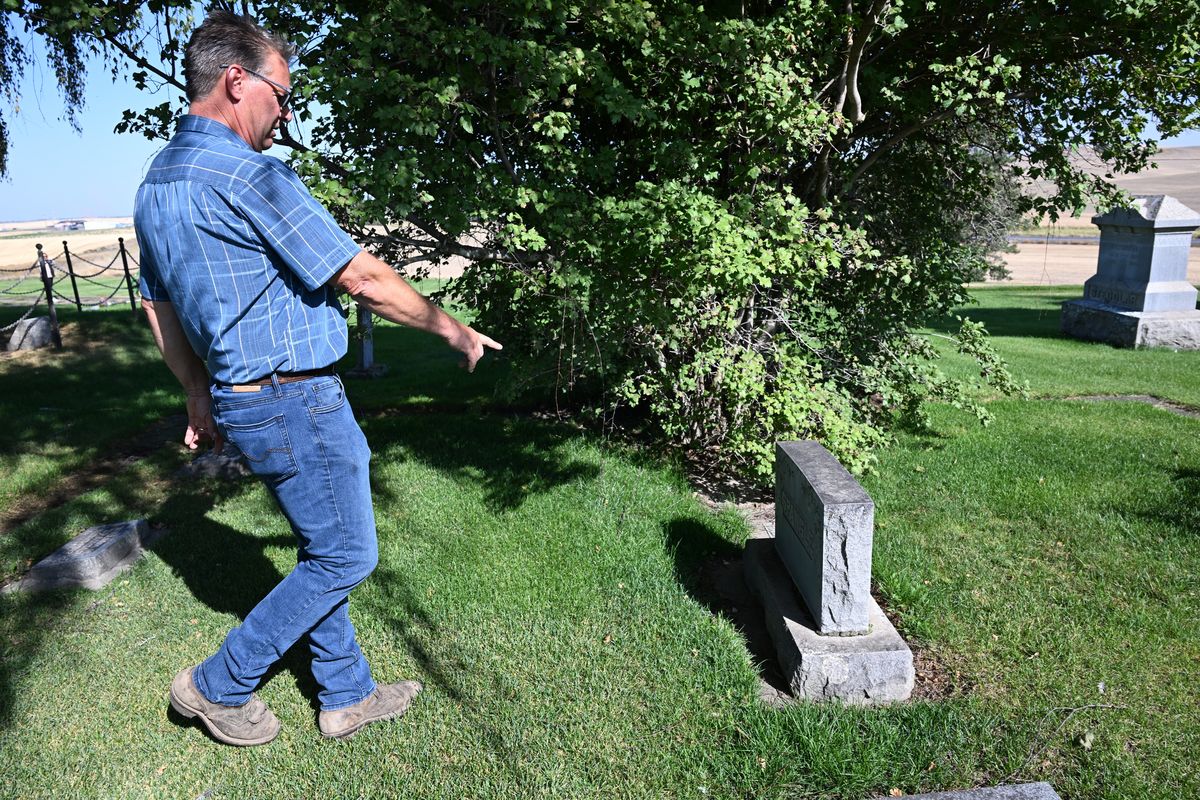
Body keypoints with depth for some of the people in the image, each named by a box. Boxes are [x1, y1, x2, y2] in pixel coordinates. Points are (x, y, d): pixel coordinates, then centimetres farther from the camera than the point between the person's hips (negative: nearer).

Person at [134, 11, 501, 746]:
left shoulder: (157, 183, 11)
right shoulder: (249, 175, -19)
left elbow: (158, 305, 18)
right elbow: (364, 280, -18)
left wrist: (201, 398, 25)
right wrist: (452, 329, -5)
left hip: (239, 399, 10)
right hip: (295, 403, -10)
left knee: (323, 552, 18)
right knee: (346, 558, 7)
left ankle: (347, 694, 31)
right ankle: (221, 685, 20)